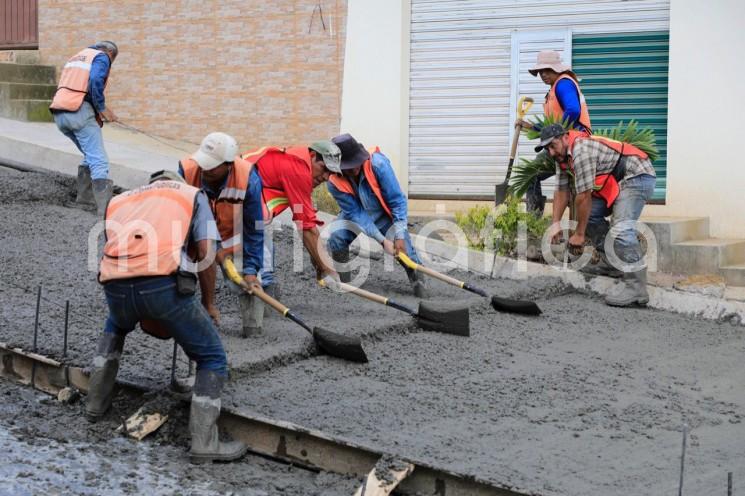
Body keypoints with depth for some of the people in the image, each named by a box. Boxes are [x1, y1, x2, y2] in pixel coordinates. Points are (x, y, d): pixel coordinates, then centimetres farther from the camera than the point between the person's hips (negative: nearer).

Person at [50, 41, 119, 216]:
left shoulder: (76, 57, 29)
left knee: (90, 154, 24)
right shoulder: (102, 57, 5)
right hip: (80, 112, -8)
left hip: (59, 114, 8)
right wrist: (102, 109, -5)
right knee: (99, 161, -14)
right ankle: (105, 208, -27)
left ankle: (85, 195, 25)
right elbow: (95, 81, -15)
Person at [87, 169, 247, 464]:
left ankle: (96, 402, 40)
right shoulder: (192, 194, 25)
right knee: (212, 358, 11)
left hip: (115, 284, 4)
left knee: (116, 326, 40)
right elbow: (206, 251, 11)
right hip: (162, 281, -4)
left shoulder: (118, 202, 33)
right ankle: (204, 443, 1)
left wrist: (148, 315, 30)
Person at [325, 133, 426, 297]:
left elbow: (397, 200, -28)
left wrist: (399, 236, -30)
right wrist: (382, 240, -31)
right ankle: (342, 282, -4)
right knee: (336, 238, -22)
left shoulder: (378, 164, -35)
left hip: (384, 212, -1)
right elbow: (355, 214, -24)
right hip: (356, 213, 1)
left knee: (402, 245, -20)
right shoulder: (334, 182, -28)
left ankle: (417, 279, 3)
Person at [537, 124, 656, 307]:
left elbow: (583, 197, -21)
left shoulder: (581, 150, -24)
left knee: (621, 229, -24)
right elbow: (562, 192, 12)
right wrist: (555, 225, 4)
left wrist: (579, 234, -15)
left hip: (637, 175, -11)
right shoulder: (563, 156, 7)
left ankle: (636, 288, -28)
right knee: (590, 214, 9)